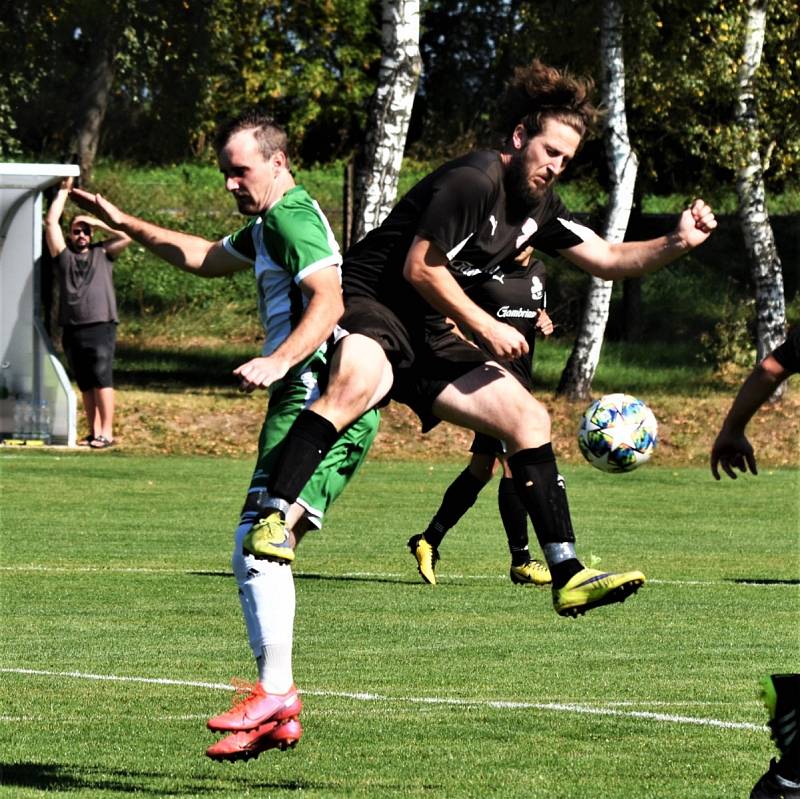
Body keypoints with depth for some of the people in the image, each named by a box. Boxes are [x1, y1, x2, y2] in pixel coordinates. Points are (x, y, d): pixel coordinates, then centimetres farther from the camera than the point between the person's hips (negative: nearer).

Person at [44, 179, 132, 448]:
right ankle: (93, 432, 8)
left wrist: (99, 223, 6)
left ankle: (107, 433, -11)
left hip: (101, 327, -2)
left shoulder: (102, 254, 13)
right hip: (72, 330, 2)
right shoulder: (63, 256, 14)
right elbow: (51, 222, 8)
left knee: (102, 379, -10)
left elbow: (127, 236, 4)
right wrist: (63, 191, 10)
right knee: (85, 385, 5)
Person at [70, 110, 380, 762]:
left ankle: (277, 692, -25)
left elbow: (328, 298, -23)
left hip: (320, 395, -11)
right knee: (260, 547, 8)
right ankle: (277, 716, 7)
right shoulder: (270, 224, 25)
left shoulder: (293, 216, -8)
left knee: (261, 540, -20)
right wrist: (126, 224, 42)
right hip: (312, 400, 11)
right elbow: (206, 259, 42)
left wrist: (281, 359, -37)